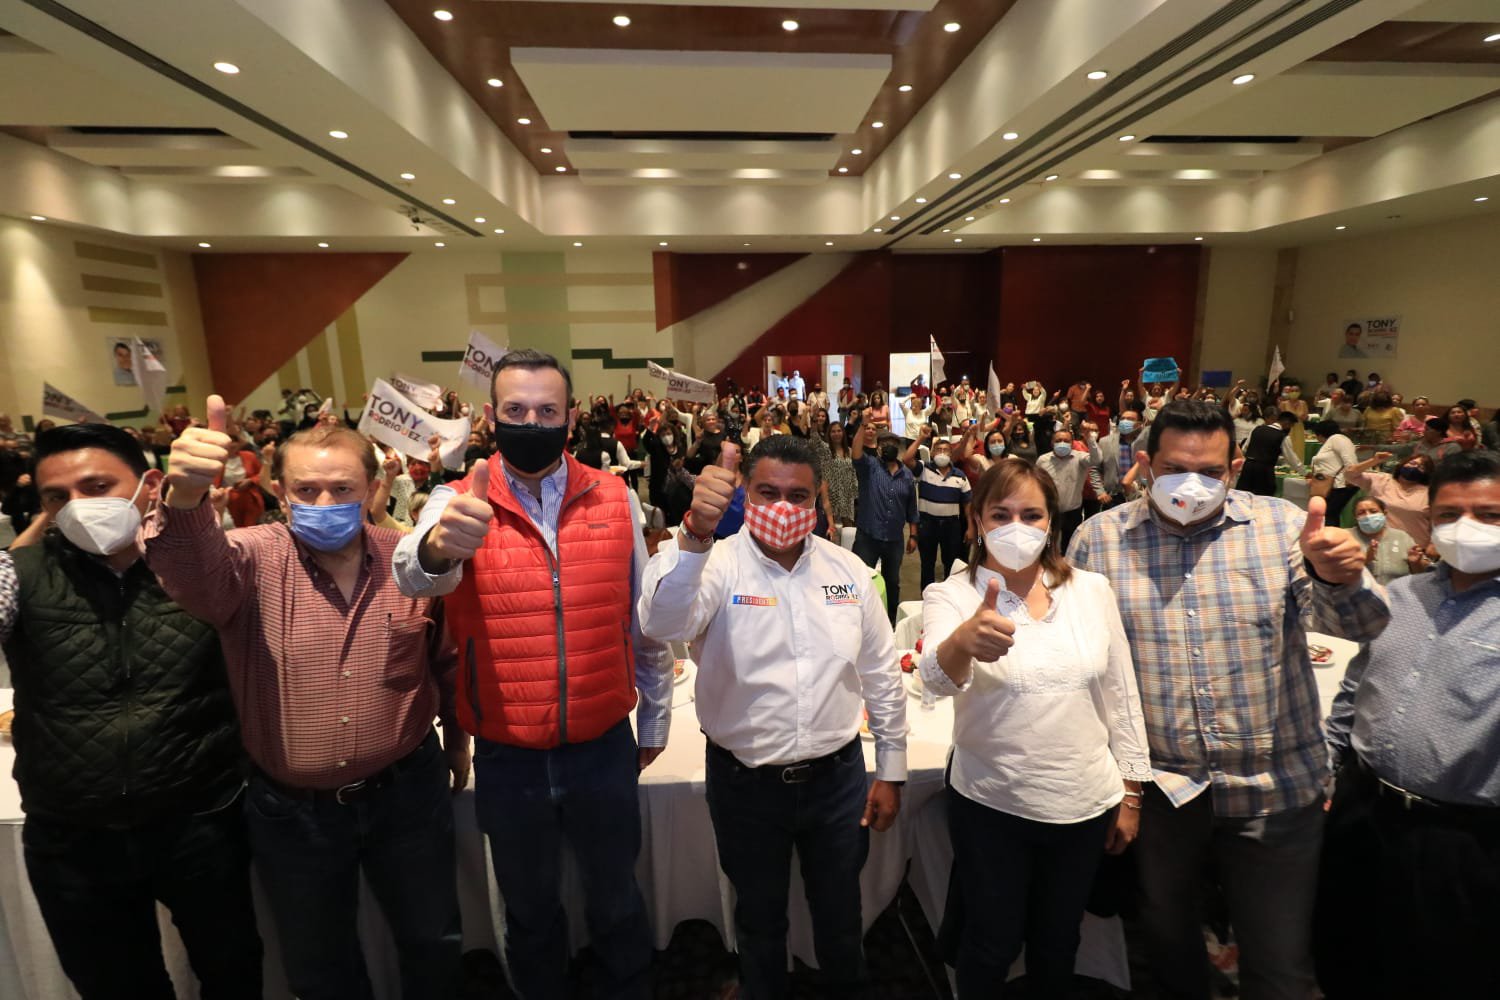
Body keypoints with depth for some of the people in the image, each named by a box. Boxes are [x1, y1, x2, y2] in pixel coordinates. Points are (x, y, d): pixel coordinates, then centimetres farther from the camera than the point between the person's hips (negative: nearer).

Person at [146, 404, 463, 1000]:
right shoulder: (253, 560, -12)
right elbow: (195, 572, -36)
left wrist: (458, 740, 11)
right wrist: (184, 498, -56)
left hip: (406, 793, 1)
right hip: (291, 810, 0)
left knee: (432, 939, 20)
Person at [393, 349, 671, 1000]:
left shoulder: (616, 499, -6)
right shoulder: (457, 505, -9)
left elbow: (646, 622, 1)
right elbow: (414, 576, -31)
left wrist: (655, 721, 8)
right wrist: (437, 548, -54)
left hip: (604, 749, 1)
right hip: (507, 758, 0)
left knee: (616, 899, 22)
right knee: (529, 911, 23)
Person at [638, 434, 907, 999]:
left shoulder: (849, 570, -4)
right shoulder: (719, 564, -14)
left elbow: (882, 675, 3)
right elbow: (662, 623, -34)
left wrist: (891, 771, 5)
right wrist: (695, 534, -49)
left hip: (837, 777, 2)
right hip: (745, 783, -2)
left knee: (840, 915, 24)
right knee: (759, 918, 22)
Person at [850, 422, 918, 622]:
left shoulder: (907, 474, 8)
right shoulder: (869, 466, -2)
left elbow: (911, 508, 11)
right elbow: (857, 454, -25)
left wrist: (913, 535, 8)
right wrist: (863, 429, -38)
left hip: (895, 539, 4)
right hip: (867, 537, -4)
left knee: (892, 582, 16)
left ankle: (891, 622, 33)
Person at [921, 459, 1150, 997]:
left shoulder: (1092, 589, -4)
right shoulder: (951, 595, -14)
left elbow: (1121, 695, 3)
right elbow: (936, 677, -32)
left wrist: (1130, 792, 6)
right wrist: (963, 643, -54)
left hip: (1085, 805, 3)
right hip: (990, 805, -3)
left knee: (1057, 943, 23)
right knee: (992, 947, 14)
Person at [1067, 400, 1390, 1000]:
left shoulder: (1282, 527, -5)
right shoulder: (1100, 538, -6)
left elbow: (1360, 624, -13)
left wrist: (1338, 577, -36)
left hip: (1276, 790, 0)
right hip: (1157, 788, 1)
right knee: (1167, 940, 24)